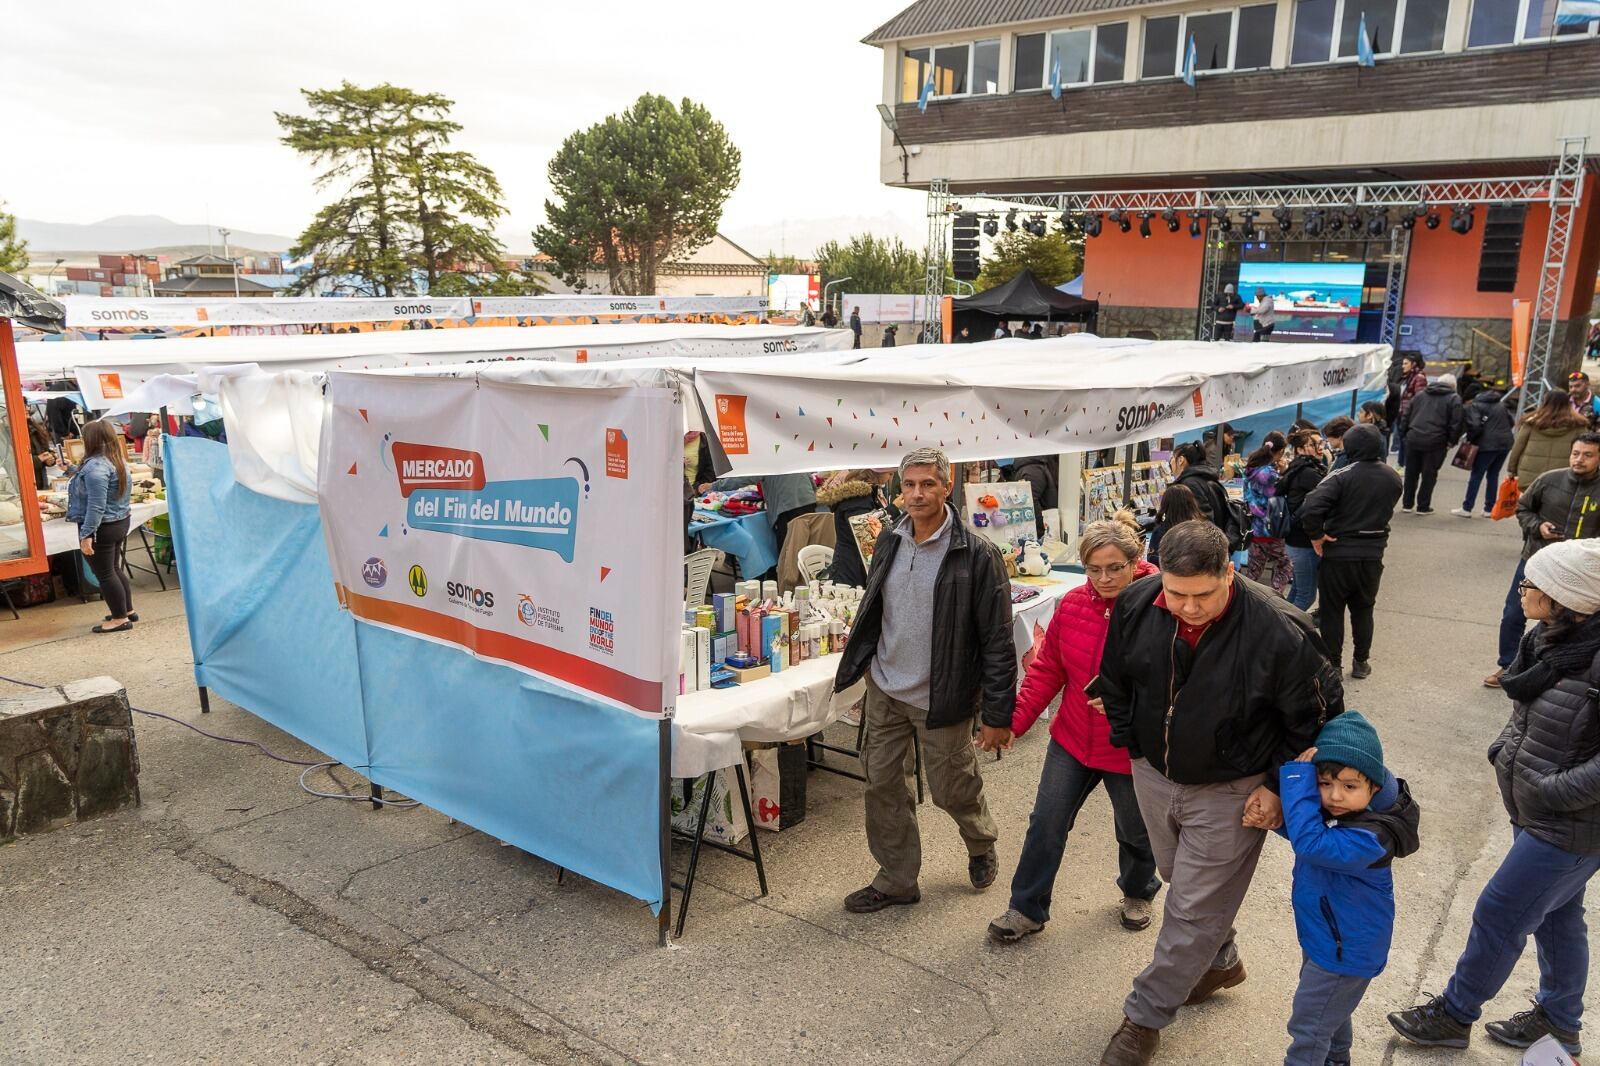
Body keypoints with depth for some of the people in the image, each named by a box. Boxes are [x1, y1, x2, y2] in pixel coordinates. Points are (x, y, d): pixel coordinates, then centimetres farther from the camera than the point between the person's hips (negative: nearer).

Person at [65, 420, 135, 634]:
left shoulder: (95, 466, -21)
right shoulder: (120, 462, 8)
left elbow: (96, 505, -26)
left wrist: (87, 534, -24)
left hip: (101, 528, -9)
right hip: (120, 522, 9)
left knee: (104, 574, 1)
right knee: (114, 569, 20)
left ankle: (120, 619, 6)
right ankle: (127, 610, 28)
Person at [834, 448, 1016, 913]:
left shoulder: (977, 555, -16)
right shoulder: (889, 542, 3)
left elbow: (997, 641, -15)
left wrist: (998, 714, -15)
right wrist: (859, 662, 17)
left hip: (940, 698, -5)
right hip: (884, 689, 6)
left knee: (951, 789, 9)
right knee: (882, 785, 10)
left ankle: (982, 846, 42)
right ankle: (896, 881, 27)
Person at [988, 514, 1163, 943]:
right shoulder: (1073, 604, -6)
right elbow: (1048, 670, 2)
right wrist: (1015, 720, -3)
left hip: (1129, 748, -3)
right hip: (1072, 740, 4)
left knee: (1134, 831, 21)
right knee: (1046, 824, 8)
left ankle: (1137, 894, 50)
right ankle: (1027, 909, 25)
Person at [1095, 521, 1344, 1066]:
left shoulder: (1279, 630, -29)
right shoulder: (1136, 604, -17)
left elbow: (1317, 717, -13)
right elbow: (1115, 678, 4)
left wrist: (1278, 787, -10)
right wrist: (1130, 745, 8)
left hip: (1231, 793, -5)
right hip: (1154, 775, 5)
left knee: (1194, 909, 5)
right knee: (1184, 882, 25)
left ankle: (1145, 1016, 23)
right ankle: (1220, 961, 52)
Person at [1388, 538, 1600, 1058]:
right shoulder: (1546, 639, -4)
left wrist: (1555, 790, -22)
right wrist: (1505, 748, 1)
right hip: (1537, 814, 8)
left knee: (1499, 916, 5)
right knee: (1556, 915, 24)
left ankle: (1454, 1015, 26)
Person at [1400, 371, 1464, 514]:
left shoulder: (1419, 395, 16)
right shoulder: (1454, 399, 2)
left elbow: (1406, 416, 15)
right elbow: (1456, 423, -7)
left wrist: (1405, 433, 18)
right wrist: (1451, 441, 1)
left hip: (1413, 439, 4)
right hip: (1435, 442, -4)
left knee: (1411, 473, 14)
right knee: (1429, 475, 4)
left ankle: (1407, 503, 20)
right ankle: (1423, 506, 7)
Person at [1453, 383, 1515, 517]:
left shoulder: (1473, 406, -3)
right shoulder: (1500, 404, 19)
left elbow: (1475, 426, -16)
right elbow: (1511, 422, 20)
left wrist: (1469, 438, -1)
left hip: (1488, 445, -6)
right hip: (1506, 443, 7)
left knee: (1476, 475, 0)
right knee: (1493, 475, 13)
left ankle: (1466, 508, 0)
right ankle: (1489, 509, 13)